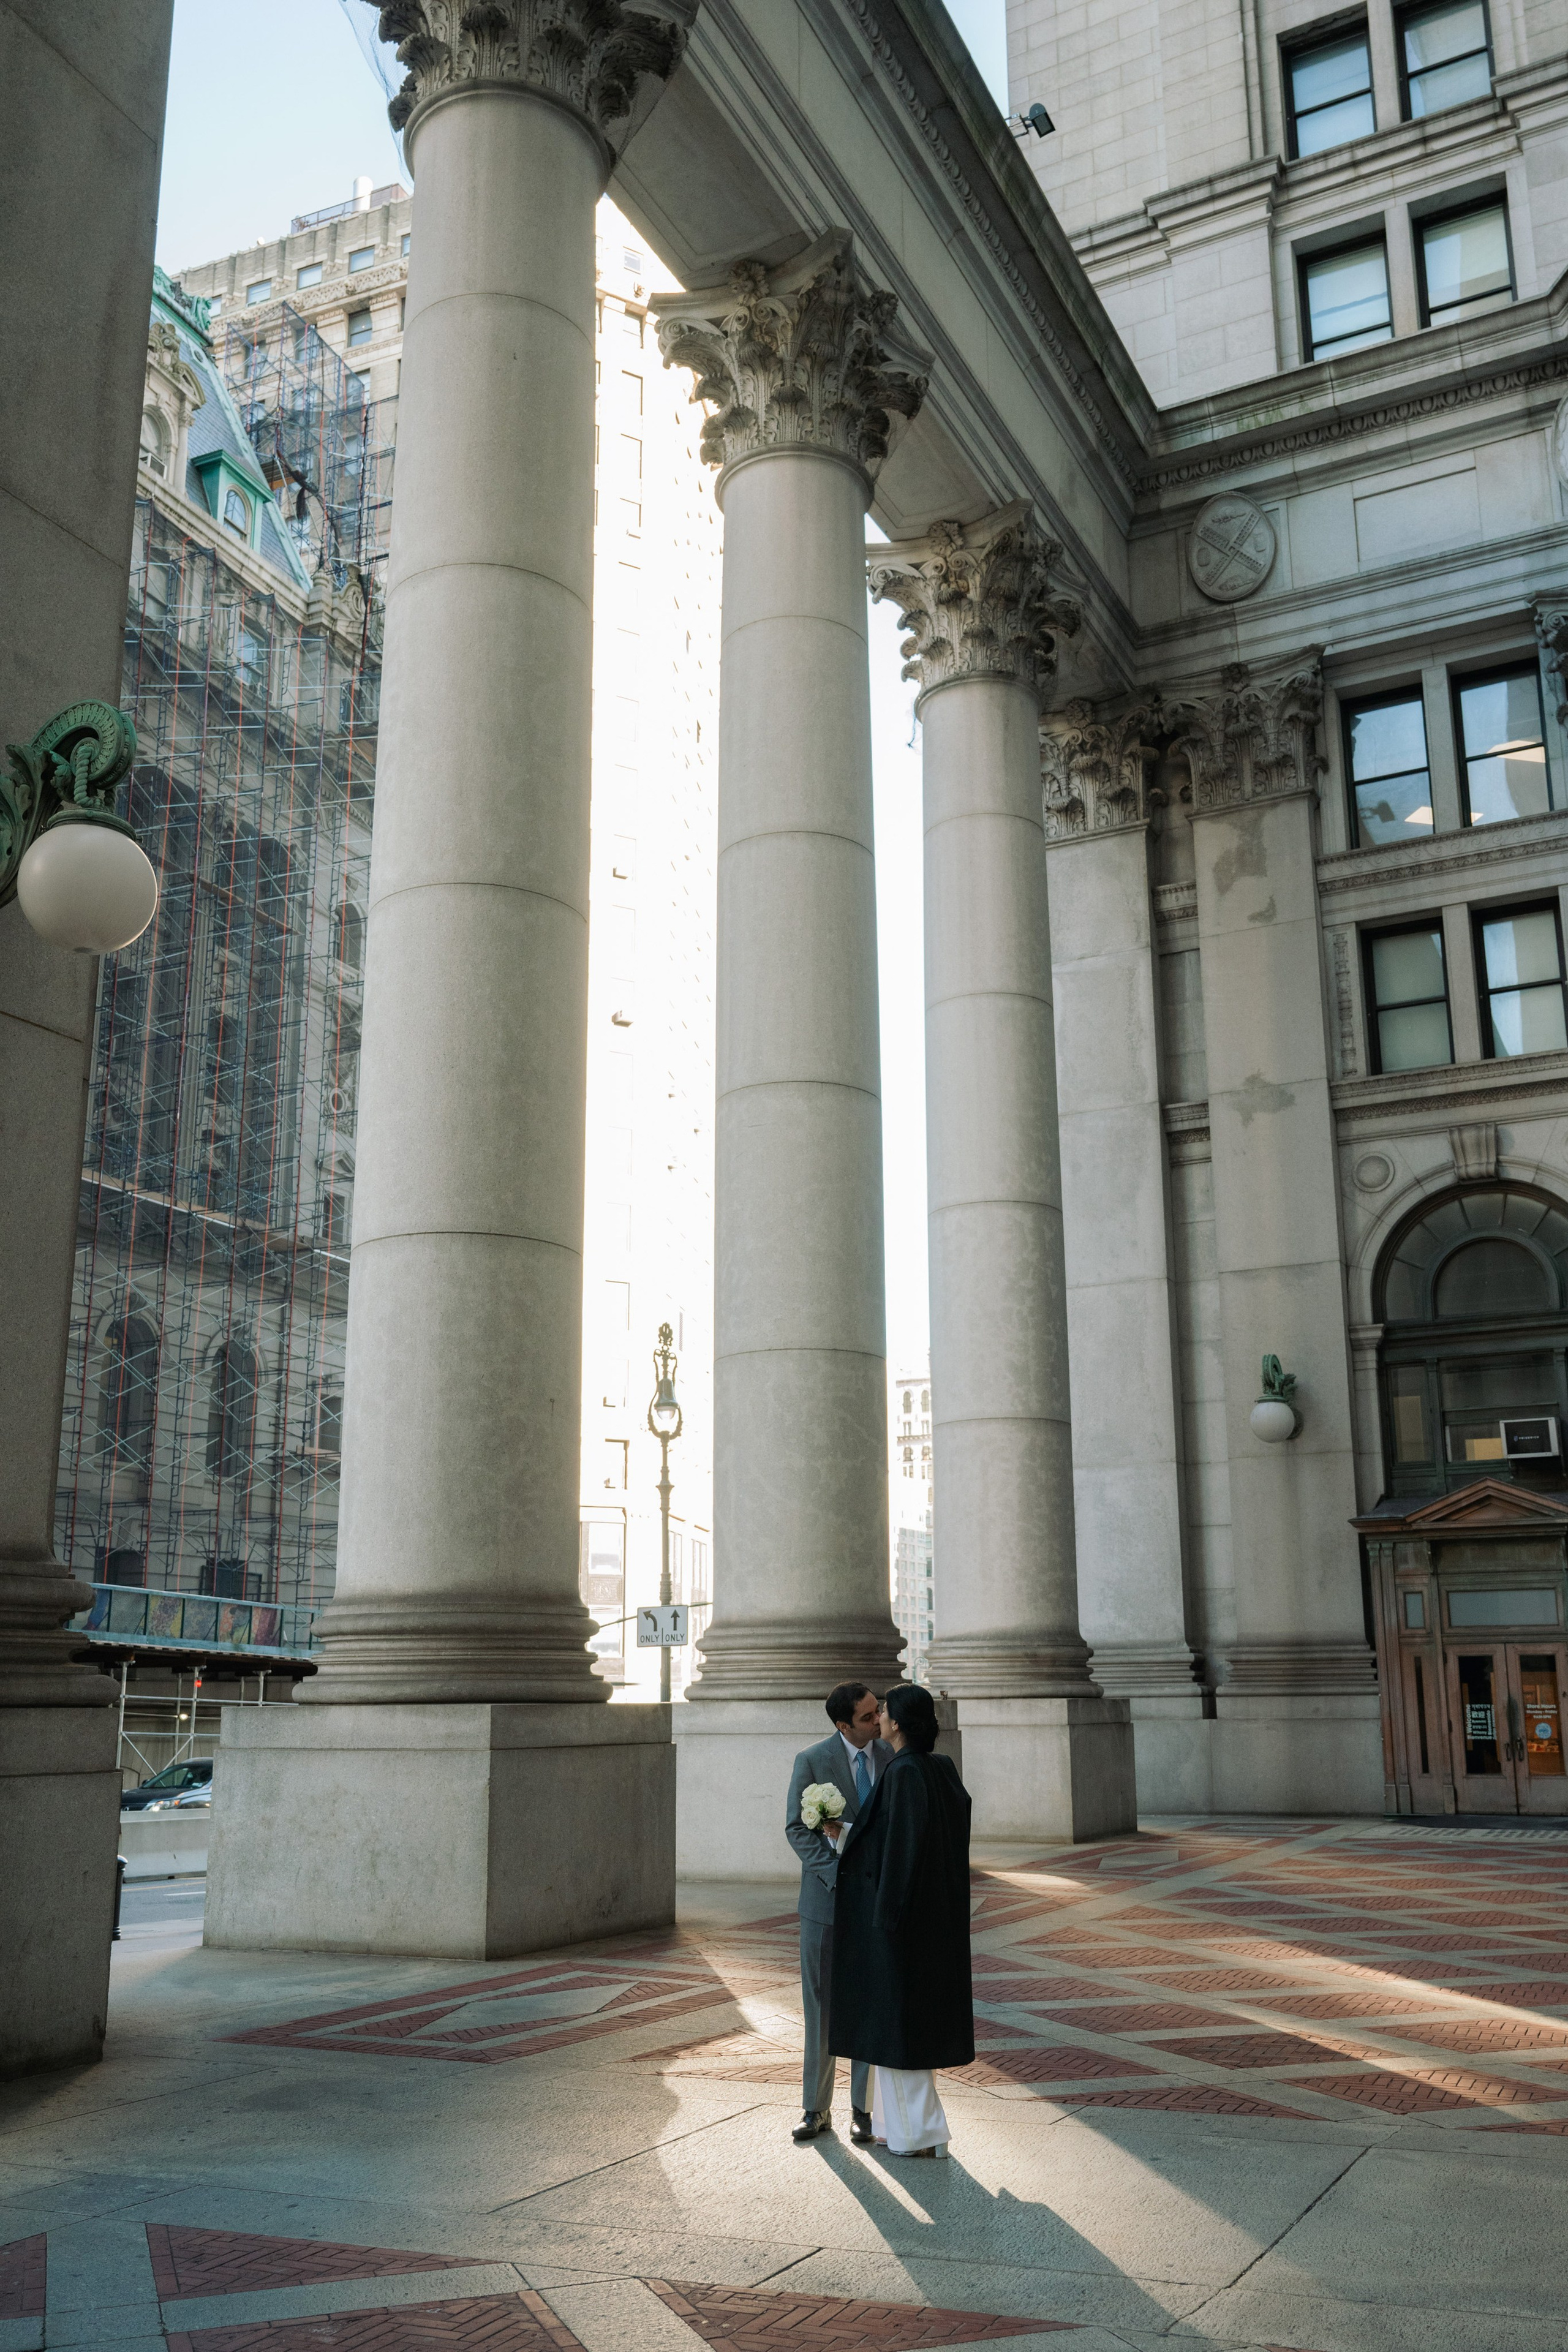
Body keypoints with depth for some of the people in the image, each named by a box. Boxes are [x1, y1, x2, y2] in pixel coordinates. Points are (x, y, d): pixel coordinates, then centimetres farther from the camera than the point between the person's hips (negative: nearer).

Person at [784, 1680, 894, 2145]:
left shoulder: (892, 1760, 0)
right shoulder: (812, 1761, -8)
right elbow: (797, 1829, -8)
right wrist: (838, 1874, -19)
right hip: (826, 1898, -2)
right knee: (820, 2006, 7)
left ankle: (863, 2109, 17)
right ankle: (817, 2109, 19)